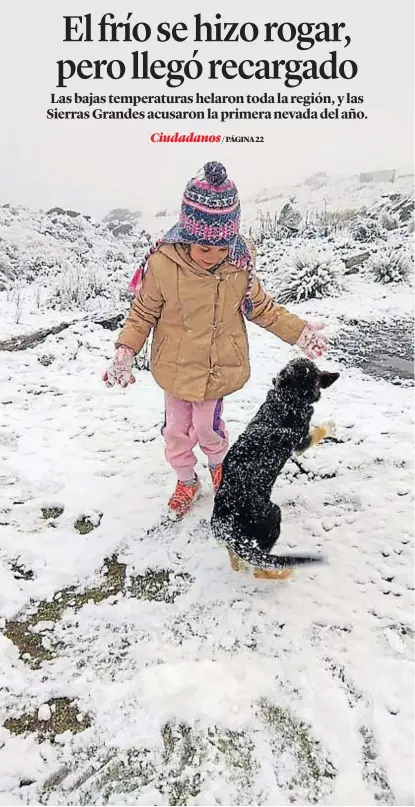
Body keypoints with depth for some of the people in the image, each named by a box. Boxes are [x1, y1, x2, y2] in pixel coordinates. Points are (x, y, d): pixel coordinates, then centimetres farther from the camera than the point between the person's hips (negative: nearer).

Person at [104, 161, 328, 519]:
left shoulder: (240, 264, -13)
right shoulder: (163, 263, -20)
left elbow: (262, 307, 2)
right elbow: (143, 312, -8)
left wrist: (300, 331, -2)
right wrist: (125, 352, -20)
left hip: (219, 368, 0)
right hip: (176, 368, 0)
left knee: (207, 427, 12)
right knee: (176, 430, 15)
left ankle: (218, 464, 47)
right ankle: (187, 480, 43)